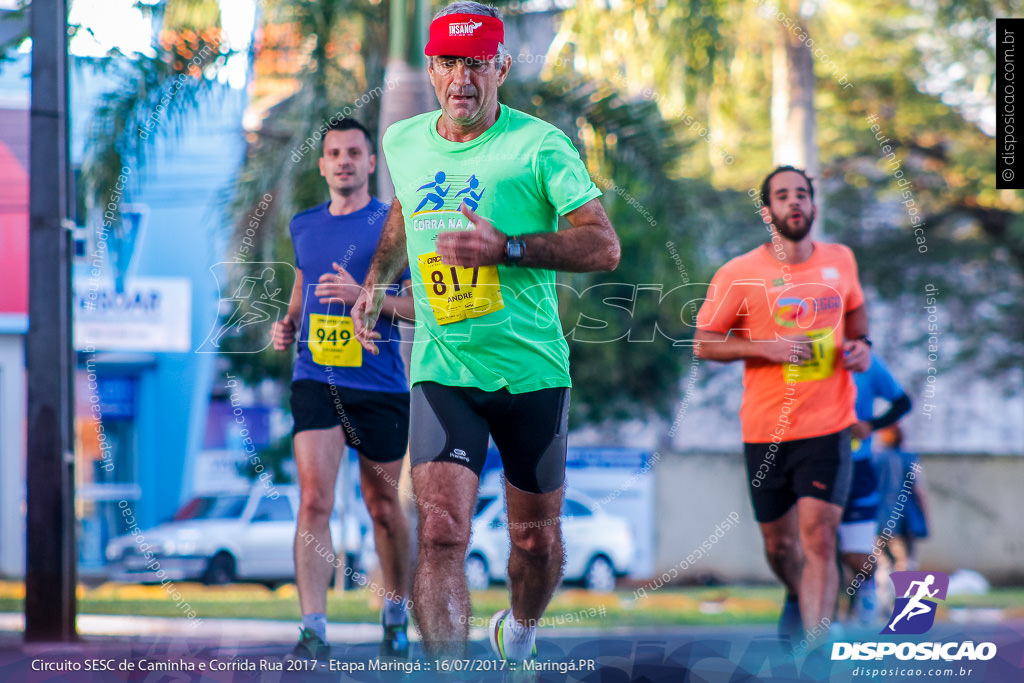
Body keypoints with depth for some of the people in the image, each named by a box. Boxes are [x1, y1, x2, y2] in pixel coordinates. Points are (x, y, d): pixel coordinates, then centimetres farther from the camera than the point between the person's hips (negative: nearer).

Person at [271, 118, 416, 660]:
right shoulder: (304, 226, 12)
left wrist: (363, 294, -19)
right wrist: (287, 324, 8)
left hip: (380, 385, -2)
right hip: (315, 377, 2)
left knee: (383, 506, 9)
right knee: (314, 500, -13)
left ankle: (396, 615, 30)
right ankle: (314, 631, -17)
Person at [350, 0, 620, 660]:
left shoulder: (539, 145, -8)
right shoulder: (403, 142, 7)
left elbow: (604, 246, -13)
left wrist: (507, 248, -23)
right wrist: (376, 282, 17)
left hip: (533, 372, -1)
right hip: (443, 373, 1)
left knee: (537, 539, 12)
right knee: (441, 532, -18)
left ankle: (521, 631, 44)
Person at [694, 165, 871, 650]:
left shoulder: (840, 261, 5)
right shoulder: (739, 275, -6)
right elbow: (703, 343, -2)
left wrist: (861, 344, 6)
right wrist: (766, 346, -15)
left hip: (828, 426, 0)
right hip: (766, 429, 0)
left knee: (818, 538, -14)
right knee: (779, 545, 13)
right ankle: (797, 597, 48)